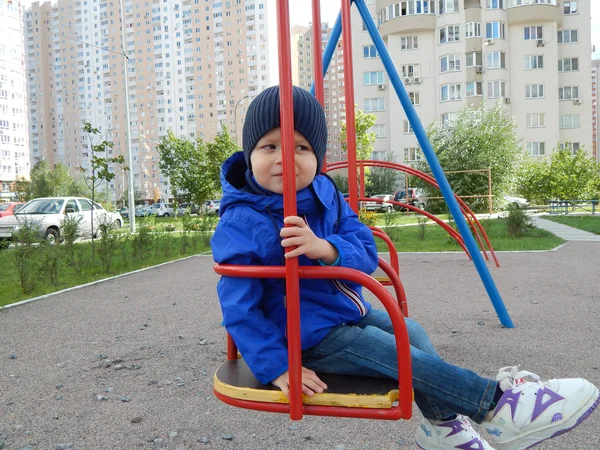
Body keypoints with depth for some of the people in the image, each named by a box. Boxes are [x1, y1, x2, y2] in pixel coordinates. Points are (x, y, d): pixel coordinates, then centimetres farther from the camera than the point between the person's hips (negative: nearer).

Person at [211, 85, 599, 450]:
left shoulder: (324, 193, -4)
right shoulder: (240, 224, -23)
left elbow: (366, 253, -12)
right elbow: (239, 309, -21)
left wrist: (326, 248, -34)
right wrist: (278, 368, -23)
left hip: (347, 312, 8)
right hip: (307, 337, -7)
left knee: (412, 333, 9)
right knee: (402, 356, -14)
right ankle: (499, 404, -1)